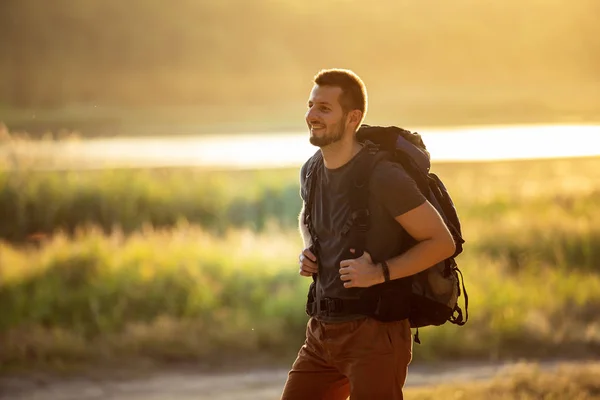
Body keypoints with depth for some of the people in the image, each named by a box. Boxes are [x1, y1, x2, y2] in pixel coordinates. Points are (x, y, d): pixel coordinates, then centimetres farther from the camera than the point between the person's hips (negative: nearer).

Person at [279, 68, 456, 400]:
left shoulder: (384, 177, -16)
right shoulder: (311, 173, 7)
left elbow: (442, 242, -12)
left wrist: (379, 272, -21)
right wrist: (308, 252, 8)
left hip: (376, 333, -7)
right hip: (322, 332, 7)